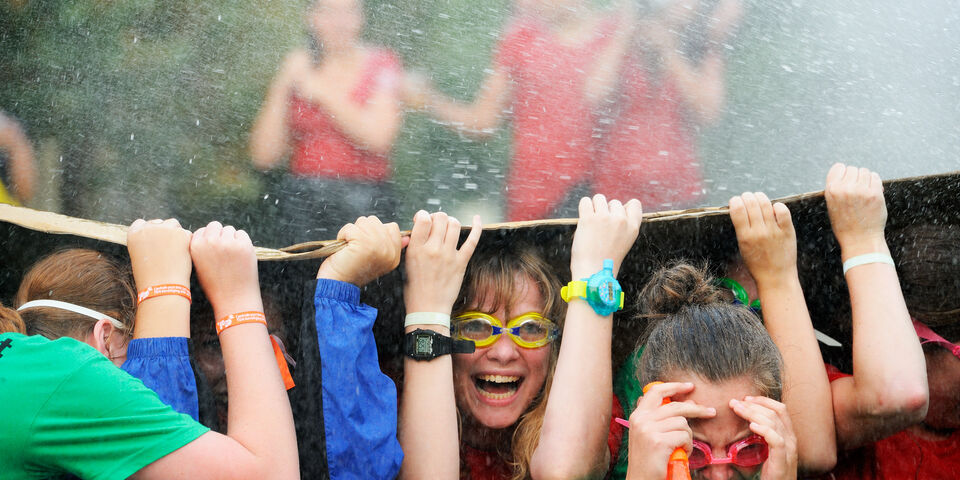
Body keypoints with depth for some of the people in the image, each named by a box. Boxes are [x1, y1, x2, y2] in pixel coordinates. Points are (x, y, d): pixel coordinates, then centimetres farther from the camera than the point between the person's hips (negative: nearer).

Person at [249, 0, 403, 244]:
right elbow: (263, 156, 4)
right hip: (302, 203, 2)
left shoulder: (382, 64, 6)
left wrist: (321, 91, -6)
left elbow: (378, 138, -10)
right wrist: (283, 85, -3)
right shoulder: (297, 68, 11)